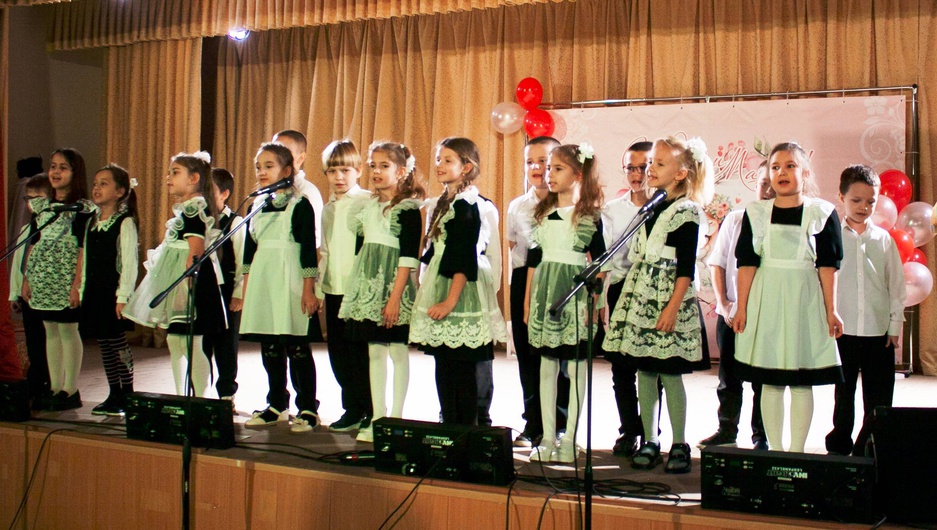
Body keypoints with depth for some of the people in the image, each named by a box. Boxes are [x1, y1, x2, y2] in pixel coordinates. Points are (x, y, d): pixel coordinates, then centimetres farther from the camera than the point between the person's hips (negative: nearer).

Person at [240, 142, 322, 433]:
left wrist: (309, 289, -11)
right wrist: (246, 287, 14)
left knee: (297, 348, -3)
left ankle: (307, 408, 4)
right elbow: (249, 249, 17)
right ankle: (277, 405, 21)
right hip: (262, 281, 6)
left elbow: (309, 250, -7)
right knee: (269, 348, 10)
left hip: (290, 281, -6)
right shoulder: (256, 206, 13)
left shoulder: (300, 205, -4)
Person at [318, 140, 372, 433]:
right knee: (337, 350, 10)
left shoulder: (366, 202, -7)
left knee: (359, 348, -3)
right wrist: (318, 284, 18)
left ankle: (368, 411, 8)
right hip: (333, 289, 7)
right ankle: (352, 407, 21)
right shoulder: (328, 209, 16)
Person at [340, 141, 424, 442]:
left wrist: (395, 297, -19)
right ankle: (377, 417, 16)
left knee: (398, 352, 0)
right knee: (374, 352, 9)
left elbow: (408, 256, -14)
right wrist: (358, 287, 14)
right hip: (369, 285, 7)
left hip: (394, 285, -7)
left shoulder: (408, 208, -8)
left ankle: (396, 418, 6)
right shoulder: (369, 206, 13)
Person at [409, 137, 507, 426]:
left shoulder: (466, 205, -12)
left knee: (462, 369, -4)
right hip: (439, 287, 9)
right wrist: (427, 288, 17)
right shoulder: (445, 202, 15)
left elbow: (465, 259, -18)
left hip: (459, 288, -9)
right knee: (443, 368, 12)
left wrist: (451, 300, -22)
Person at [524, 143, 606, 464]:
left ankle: (570, 438, 8)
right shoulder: (542, 213, 11)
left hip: (576, 293, -4)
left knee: (576, 366, 0)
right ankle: (548, 438, 14)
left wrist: (595, 301, -9)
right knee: (546, 365, 7)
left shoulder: (589, 215, -1)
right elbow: (534, 259, 14)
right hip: (545, 293, 5)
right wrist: (528, 299, 11)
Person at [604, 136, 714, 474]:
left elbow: (686, 266, -12)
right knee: (644, 372, 8)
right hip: (640, 297, 7)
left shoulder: (686, 211, -7)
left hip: (668, 298, -7)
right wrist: (628, 298, 16)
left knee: (670, 373, -2)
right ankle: (650, 441, 16)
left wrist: (673, 307, -18)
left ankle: (679, 445, 9)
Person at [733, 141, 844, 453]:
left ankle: (796, 451, 11)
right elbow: (746, 263, 3)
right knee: (770, 382, 4)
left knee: (801, 383, 1)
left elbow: (828, 265, 1)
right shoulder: (756, 213, 5)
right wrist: (742, 307, -1)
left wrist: (831, 310, -1)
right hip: (766, 300, 1)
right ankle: (775, 450, 13)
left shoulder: (822, 213, 2)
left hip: (805, 299, -1)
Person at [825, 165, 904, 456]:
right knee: (843, 396, 9)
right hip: (842, 331, -2)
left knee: (879, 399, 4)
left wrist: (895, 327, 4)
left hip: (878, 332, 2)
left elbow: (896, 286, 9)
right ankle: (839, 449, 20)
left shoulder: (884, 240, 7)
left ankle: (868, 454, 15)